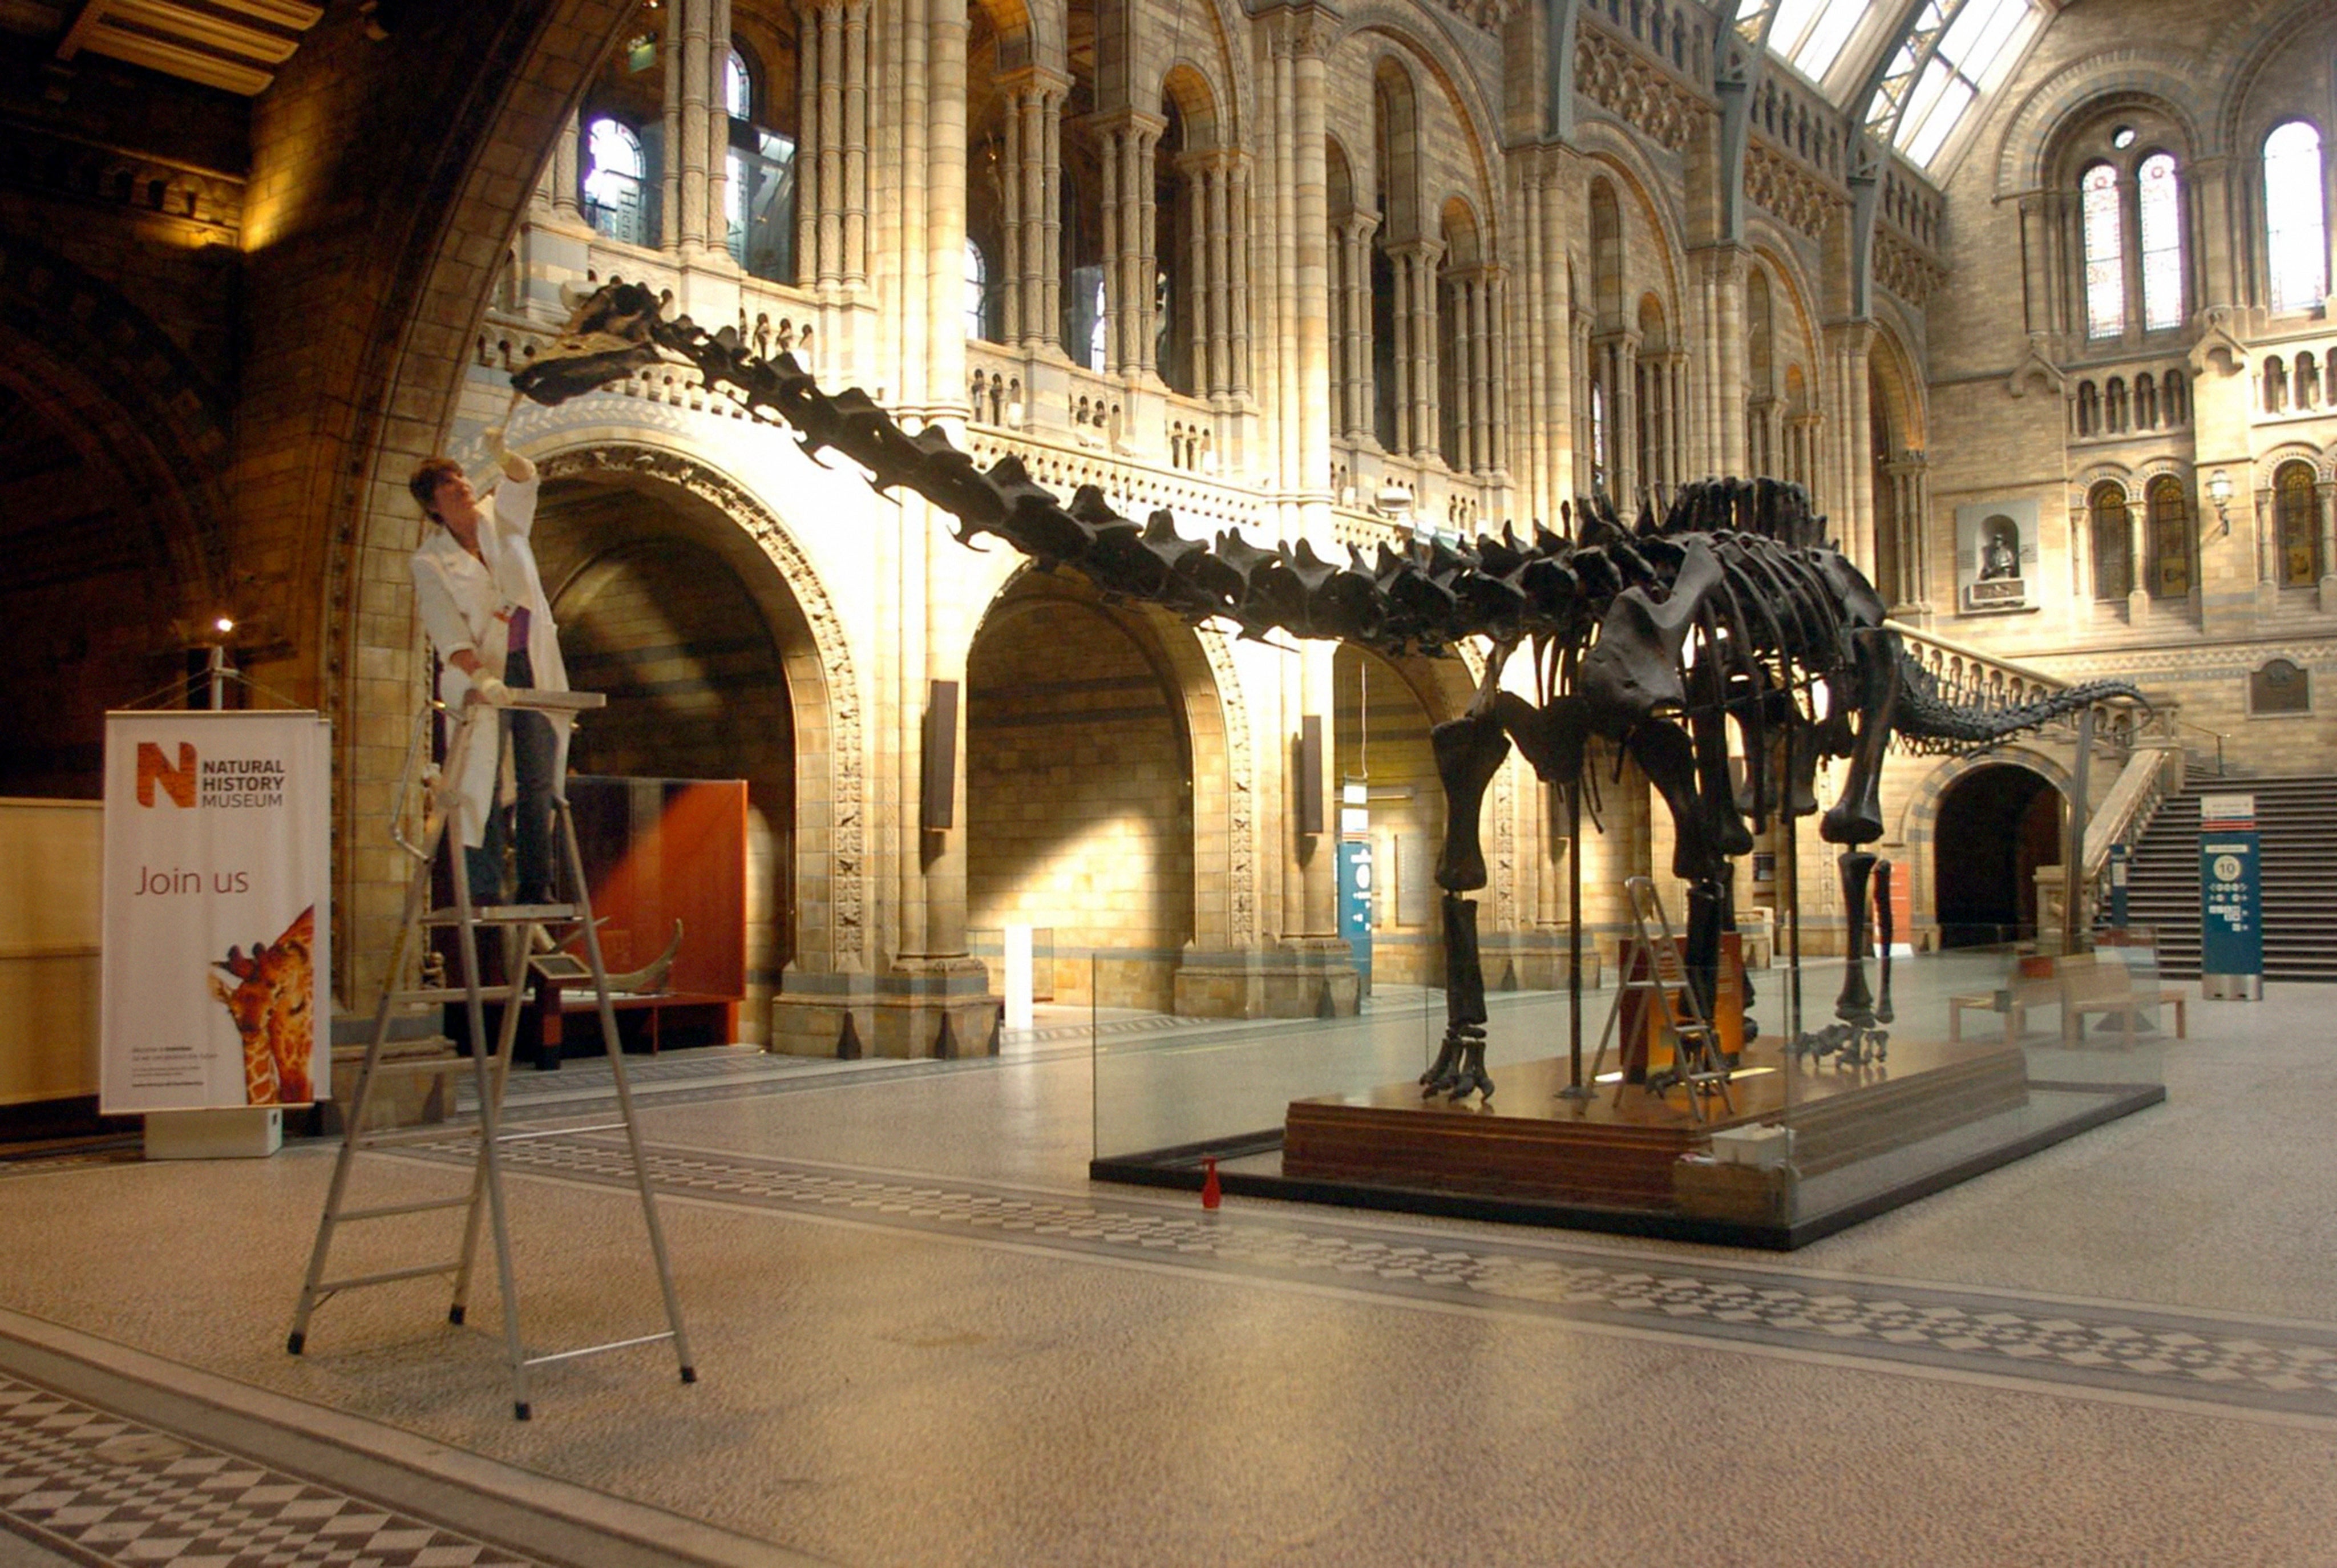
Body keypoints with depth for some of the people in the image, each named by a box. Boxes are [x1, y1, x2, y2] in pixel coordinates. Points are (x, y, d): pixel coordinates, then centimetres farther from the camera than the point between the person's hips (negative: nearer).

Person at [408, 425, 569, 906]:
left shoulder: (501, 518, 10)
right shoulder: (430, 561, -1)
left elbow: (524, 482, -8)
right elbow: (448, 632, -12)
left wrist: (503, 457, -30)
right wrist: (478, 678, -27)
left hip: (536, 668, 3)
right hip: (483, 674, -3)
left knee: (538, 781, 2)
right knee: (483, 780, -9)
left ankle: (536, 889, 6)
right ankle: (483, 891, -7)